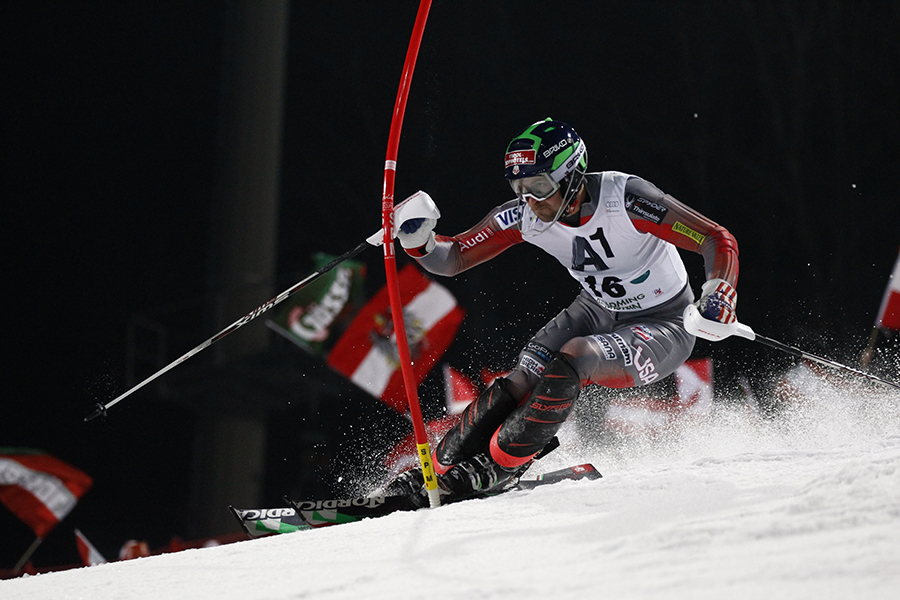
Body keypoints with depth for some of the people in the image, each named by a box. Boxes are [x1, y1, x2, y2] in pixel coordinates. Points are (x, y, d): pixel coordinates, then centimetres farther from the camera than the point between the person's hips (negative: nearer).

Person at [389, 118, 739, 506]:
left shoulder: (624, 199, -30)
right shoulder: (525, 216, -14)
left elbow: (718, 242, -28)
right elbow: (452, 259, -7)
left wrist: (718, 298, -46)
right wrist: (417, 239, -29)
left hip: (663, 328, -5)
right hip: (598, 311, 5)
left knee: (572, 357, -30)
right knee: (519, 384, -16)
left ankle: (499, 467, -19)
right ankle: (438, 470, -5)